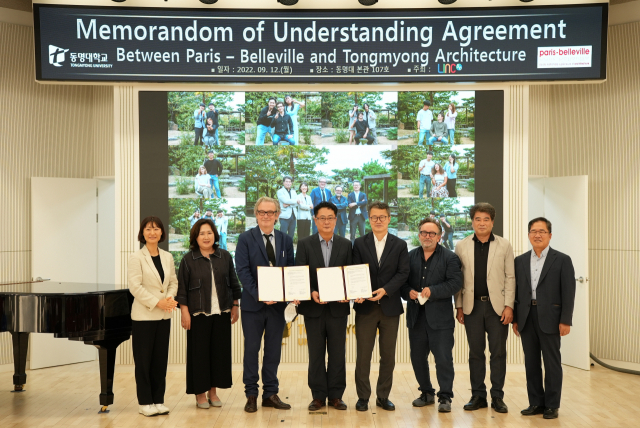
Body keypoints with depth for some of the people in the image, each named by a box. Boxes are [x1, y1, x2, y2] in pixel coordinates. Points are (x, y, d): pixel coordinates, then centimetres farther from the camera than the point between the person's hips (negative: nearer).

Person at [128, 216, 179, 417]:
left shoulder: (168, 257, 8)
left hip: (164, 316, 5)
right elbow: (135, 287, -13)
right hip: (144, 316, -4)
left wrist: (171, 298, -9)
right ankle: (145, 403, 11)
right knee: (144, 360, 2)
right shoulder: (136, 257, -6)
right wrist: (157, 302, -17)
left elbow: (173, 282, 11)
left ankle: (158, 400, 17)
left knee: (161, 359, 8)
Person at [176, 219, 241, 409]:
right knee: (199, 352, 2)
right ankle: (200, 393, 13)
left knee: (220, 351, 6)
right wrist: (184, 311, -8)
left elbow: (233, 283, 10)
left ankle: (213, 391, 18)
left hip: (222, 313, 3)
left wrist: (235, 306, 8)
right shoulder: (188, 259, -2)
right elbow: (182, 288, -3)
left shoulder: (225, 257, 6)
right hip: (198, 313, -3)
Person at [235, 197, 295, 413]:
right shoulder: (246, 239, -2)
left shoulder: (285, 240, 8)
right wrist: (258, 295, -20)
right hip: (253, 304, -3)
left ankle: (270, 394, 18)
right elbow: (243, 271, -10)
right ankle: (251, 395, 14)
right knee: (251, 349, 5)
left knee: (273, 350, 9)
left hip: (277, 304, 3)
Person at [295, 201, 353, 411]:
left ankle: (335, 395, 15)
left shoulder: (346, 245, 6)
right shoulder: (305, 244, 2)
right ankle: (318, 396, 15)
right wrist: (311, 292, -20)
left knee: (338, 353, 6)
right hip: (313, 307, -1)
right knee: (316, 354, 6)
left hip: (338, 307, 1)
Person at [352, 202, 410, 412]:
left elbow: (403, 273, -3)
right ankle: (363, 397, 13)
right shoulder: (360, 243, 5)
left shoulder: (400, 245, 5)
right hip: (365, 307, 0)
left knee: (388, 355, 7)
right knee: (363, 354, 3)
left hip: (390, 306, 1)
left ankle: (383, 396, 18)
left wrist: (385, 290, -17)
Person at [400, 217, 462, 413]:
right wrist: (408, 292, -12)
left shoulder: (450, 257, -1)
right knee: (417, 357, 11)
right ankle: (427, 393, 26)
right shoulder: (410, 256, 10)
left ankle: (445, 397, 6)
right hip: (416, 316, 4)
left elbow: (455, 283, -10)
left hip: (440, 317, -4)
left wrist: (432, 291, -19)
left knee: (443, 358, -4)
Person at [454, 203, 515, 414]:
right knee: (475, 352, 7)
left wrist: (509, 306, -6)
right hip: (472, 306, 1)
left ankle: (497, 397, 11)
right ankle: (478, 395, 15)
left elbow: (510, 277, 1)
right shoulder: (462, 246, 5)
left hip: (497, 306, -1)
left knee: (498, 352, 2)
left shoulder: (504, 246, 2)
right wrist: (459, 306, 2)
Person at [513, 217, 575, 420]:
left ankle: (552, 405, 12)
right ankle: (536, 403, 18)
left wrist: (566, 320, -10)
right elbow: (516, 291, 11)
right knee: (531, 362, 8)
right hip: (527, 318, 4)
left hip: (549, 318, -4)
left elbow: (568, 292, -5)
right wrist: (515, 319, 6)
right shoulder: (520, 261, 10)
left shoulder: (562, 260, -1)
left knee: (552, 363, 3)